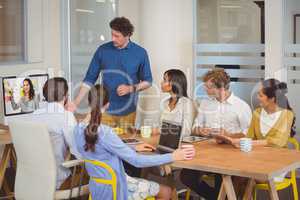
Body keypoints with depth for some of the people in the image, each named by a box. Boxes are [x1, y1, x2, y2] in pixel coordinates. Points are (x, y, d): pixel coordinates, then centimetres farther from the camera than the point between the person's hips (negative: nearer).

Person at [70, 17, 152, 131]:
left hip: (128, 111, 0)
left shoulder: (140, 53, -2)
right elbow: (89, 79, 3)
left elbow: (147, 81, 5)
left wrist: (131, 88, -13)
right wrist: (76, 103, -5)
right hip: (105, 110, 1)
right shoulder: (102, 50, 0)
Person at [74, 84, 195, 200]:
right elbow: (137, 161, -27)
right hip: (114, 190, -8)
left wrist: (134, 148, 14)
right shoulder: (105, 133, -30)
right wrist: (172, 157, -20)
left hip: (97, 187, 8)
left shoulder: (79, 129, -5)